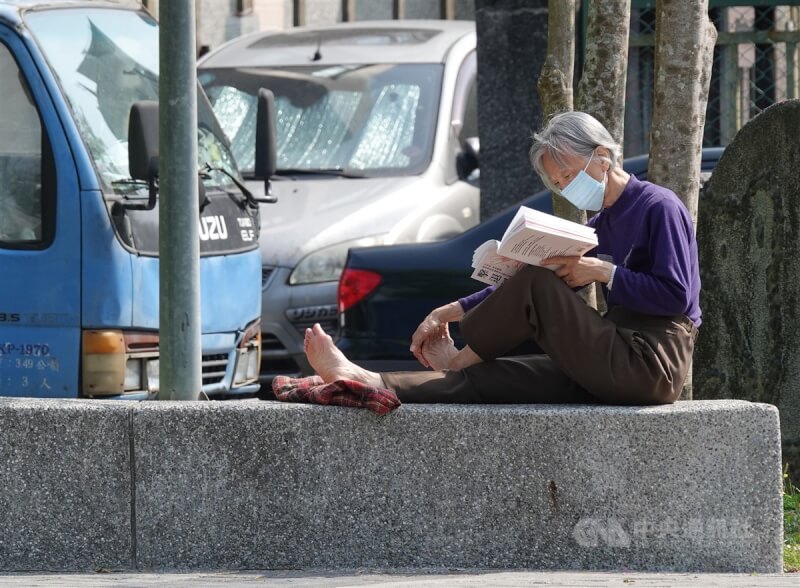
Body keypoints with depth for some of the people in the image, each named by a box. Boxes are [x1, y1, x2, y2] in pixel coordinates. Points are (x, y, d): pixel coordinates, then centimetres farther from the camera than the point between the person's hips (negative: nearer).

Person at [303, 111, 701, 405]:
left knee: (536, 284, -14)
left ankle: (457, 360, 6)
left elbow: (678, 296, -15)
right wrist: (452, 312, 9)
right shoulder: (601, 226, 22)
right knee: (488, 377, -3)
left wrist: (604, 271, -15)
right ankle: (370, 385, -11)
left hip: (650, 363, -8)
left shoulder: (659, 208, -5)